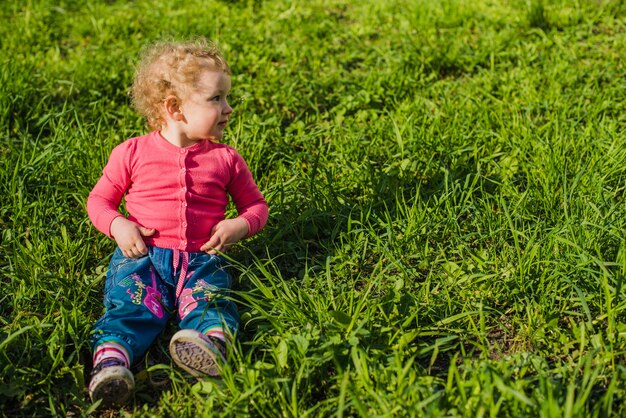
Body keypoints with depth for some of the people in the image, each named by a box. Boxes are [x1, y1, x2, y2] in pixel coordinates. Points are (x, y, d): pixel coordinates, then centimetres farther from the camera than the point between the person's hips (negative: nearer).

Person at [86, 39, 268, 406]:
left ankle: (213, 344, -55)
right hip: (142, 255, -1)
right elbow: (100, 199, 15)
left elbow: (256, 204, 19)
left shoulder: (225, 159, 12)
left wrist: (242, 225, -4)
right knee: (131, 305, -28)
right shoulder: (132, 153, 8)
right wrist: (118, 226, -7)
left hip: (202, 257, 2)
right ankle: (110, 361, -48)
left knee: (210, 299, -29)